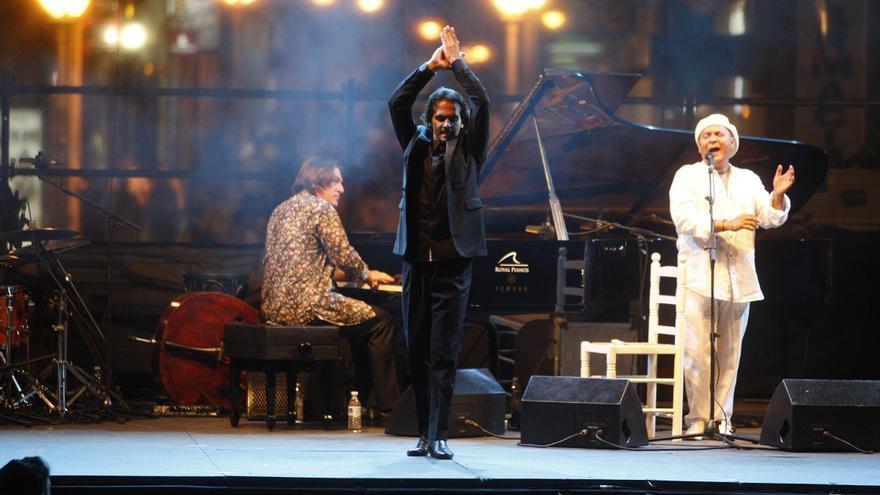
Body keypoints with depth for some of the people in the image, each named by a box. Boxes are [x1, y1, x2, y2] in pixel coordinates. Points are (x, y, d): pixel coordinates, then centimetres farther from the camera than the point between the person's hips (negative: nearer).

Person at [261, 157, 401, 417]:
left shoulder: (281, 210, 20)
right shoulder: (321, 209, -7)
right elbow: (346, 258, -12)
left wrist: (337, 272, 28)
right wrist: (368, 275, 7)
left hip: (274, 308, 9)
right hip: (306, 306, -9)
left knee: (362, 318, 26)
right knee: (379, 320, 3)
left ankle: (359, 400, 25)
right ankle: (389, 404, 1)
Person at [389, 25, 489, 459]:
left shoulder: (467, 148, 6)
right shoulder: (415, 145, 13)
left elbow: (481, 103, -5)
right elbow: (397, 103, 3)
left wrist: (456, 62, 1)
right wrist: (431, 66, 0)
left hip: (453, 260, -3)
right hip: (417, 259, 3)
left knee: (444, 353, -7)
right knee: (418, 352, 5)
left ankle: (439, 435, -11)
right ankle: (424, 432, 10)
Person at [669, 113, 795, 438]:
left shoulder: (748, 180, 19)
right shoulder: (688, 176, 6)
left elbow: (771, 217, 11)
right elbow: (684, 218, -9)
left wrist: (778, 194, -9)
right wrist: (726, 224, -20)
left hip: (739, 280, 4)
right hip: (699, 277, -4)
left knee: (730, 354, 3)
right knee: (697, 352, -9)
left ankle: (722, 420, 8)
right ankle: (697, 420, -5)